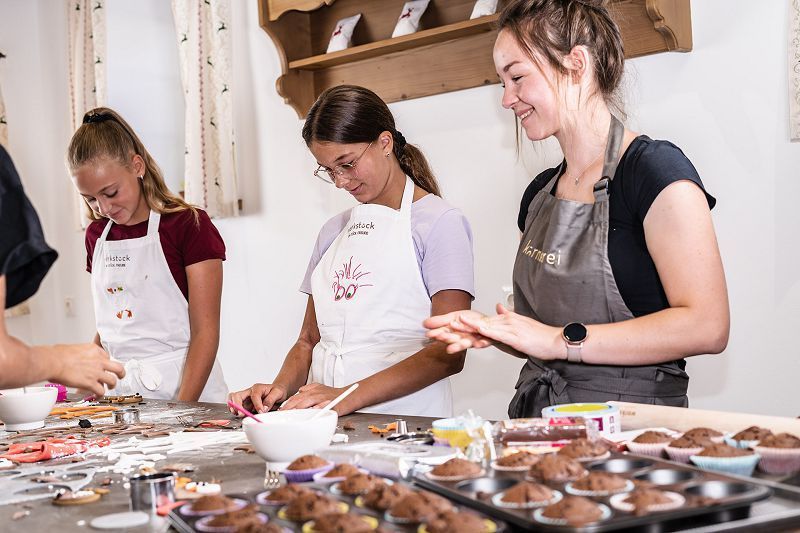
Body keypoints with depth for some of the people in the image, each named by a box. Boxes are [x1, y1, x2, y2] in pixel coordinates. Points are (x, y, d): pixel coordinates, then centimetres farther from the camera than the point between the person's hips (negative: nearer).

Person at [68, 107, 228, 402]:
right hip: (120, 391, 5)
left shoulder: (188, 225, -5)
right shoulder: (96, 235, 13)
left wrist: (182, 409, -17)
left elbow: (205, 332, -8)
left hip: (186, 389, -5)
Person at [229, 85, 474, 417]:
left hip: (405, 421, -4)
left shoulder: (439, 222, 1)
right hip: (327, 426, 4)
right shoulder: (334, 231, 20)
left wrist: (348, 397, -18)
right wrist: (280, 388, 0)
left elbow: (448, 353, -9)